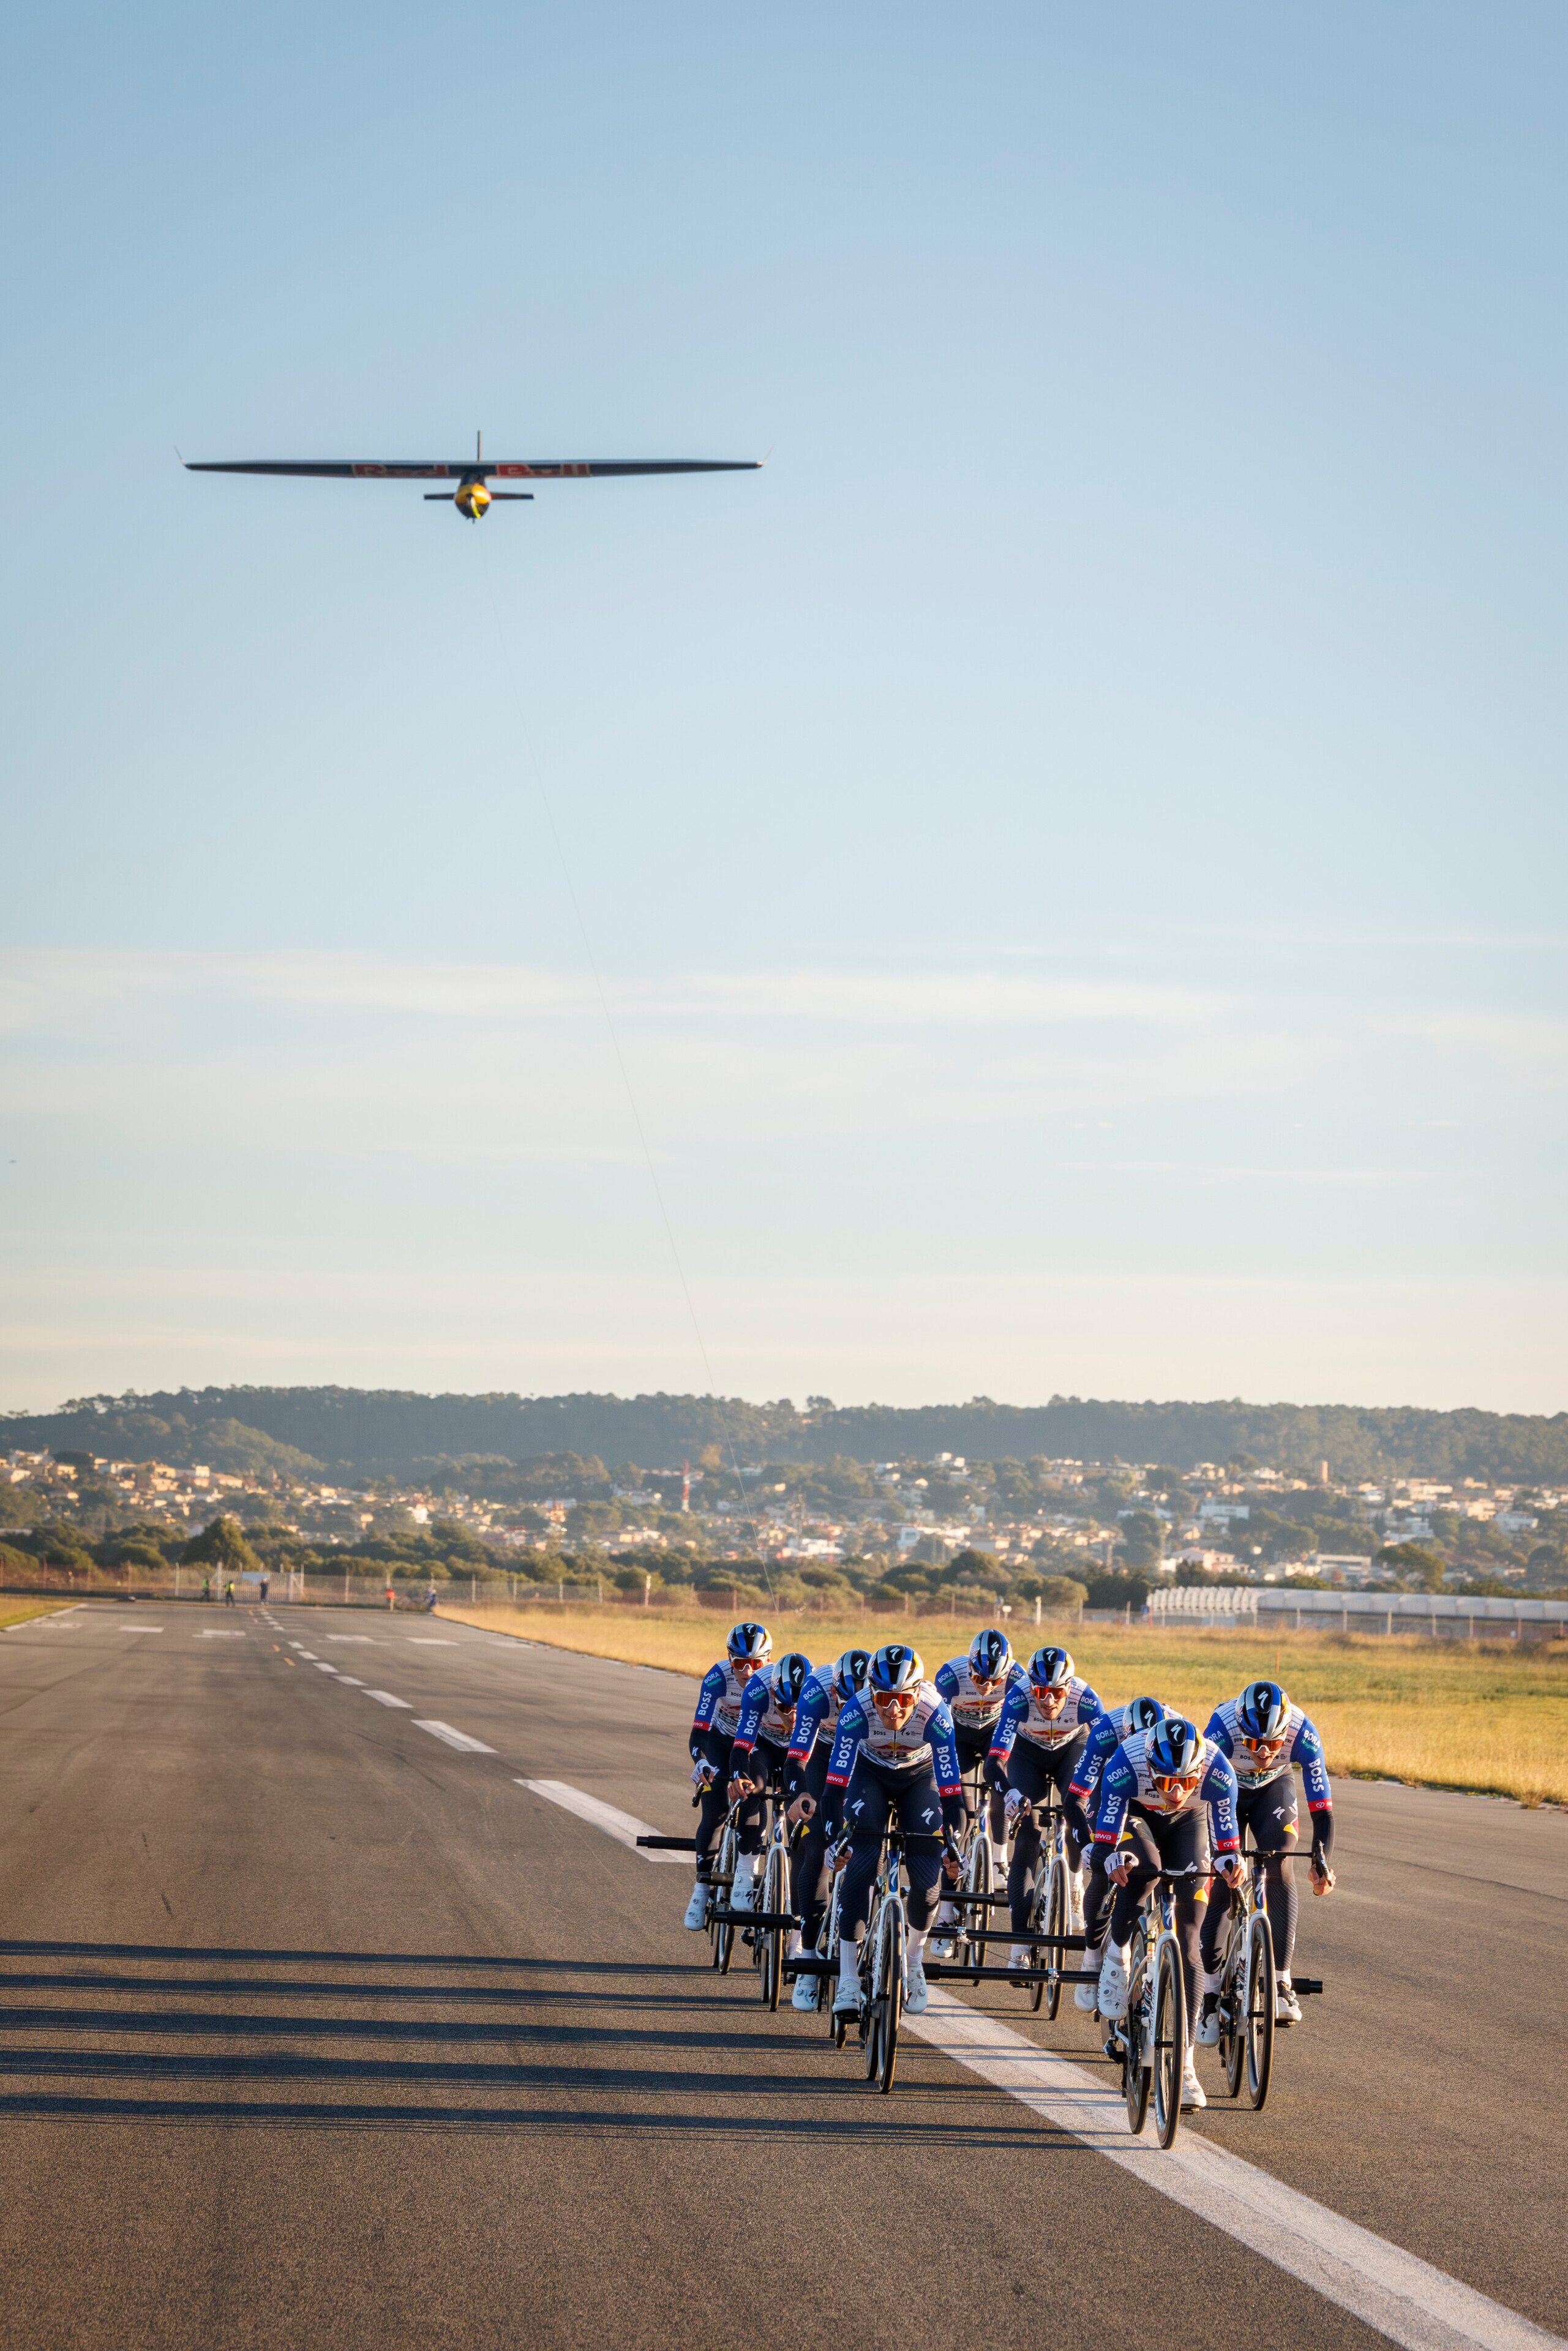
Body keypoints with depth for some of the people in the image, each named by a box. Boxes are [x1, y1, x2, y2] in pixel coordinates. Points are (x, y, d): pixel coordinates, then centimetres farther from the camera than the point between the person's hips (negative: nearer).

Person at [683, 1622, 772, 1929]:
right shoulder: (718, 1678, -30)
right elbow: (699, 1730, -35)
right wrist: (700, 1762, -54)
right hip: (722, 1743, -1)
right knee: (715, 1814, -15)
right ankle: (702, 1887, -3)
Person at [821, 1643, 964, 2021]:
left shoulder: (934, 1715, -34)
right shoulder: (857, 1711, -33)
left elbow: (951, 1787, -34)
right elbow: (836, 1781, -34)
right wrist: (834, 1839, -43)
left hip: (920, 1776, 0)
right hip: (870, 1773, 0)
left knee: (927, 1878, -13)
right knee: (860, 1866, -20)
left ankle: (914, 1961, 15)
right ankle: (848, 1982, -17)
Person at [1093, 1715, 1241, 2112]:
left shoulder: (1218, 1770, -35)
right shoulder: (1125, 1764, -38)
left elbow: (1227, 1830, -29)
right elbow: (1106, 1831, -34)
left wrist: (1230, 1861, -49)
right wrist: (1112, 1859, -54)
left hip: (1188, 1823, 1)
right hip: (1137, 1815, -1)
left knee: (1187, 1937, -10)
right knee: (1140, 1870, -37)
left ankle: (1184, 2064, -8)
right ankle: (1116, 1956, -5)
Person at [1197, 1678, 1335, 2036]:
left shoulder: (1302, 1734, -34)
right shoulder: (1223, 1726, -39)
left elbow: (1322, 1808, -32)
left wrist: (1321, 1859, -45)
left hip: (1274, 1787, 1)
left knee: (1280, 1872, -21)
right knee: (1221, 1886, -10)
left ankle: (1281, 1984, -18)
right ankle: (1211, 1994, 3)